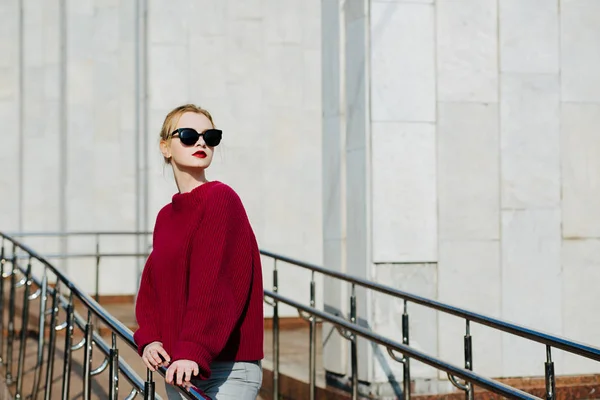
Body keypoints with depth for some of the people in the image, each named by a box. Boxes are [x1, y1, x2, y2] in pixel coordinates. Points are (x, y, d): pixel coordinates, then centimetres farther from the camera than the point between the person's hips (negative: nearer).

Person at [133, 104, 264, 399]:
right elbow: (151, 285, 14)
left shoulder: (221, 198, -9)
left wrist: (193, 352, -27)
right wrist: (148, 339, -4)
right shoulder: (166, 216, 15)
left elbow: (215, 285, -19)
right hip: (177, 369, 8)